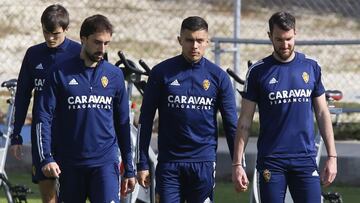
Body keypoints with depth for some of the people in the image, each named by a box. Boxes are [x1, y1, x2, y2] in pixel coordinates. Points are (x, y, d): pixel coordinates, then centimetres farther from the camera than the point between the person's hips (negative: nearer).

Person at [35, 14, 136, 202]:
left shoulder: (114, 75, 6)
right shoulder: (61, 73, 0)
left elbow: (123, 123, 12)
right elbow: (44, 117, -1)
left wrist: (129, 169, 12)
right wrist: (46, 158, -13)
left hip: (105, 161, 0)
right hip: (70, 164, 0)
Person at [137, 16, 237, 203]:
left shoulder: (218, 76, 3)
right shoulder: (161, 73, 1)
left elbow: (231, 124, 7)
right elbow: (146, 120, 4)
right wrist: (143, 164, -1)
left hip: (204, 163, 1)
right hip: (169, 162, -1)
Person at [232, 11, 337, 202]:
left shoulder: (311, 68, 7)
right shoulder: (258, 72, 1)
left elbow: (322, 113, 11)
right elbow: (245, 121, 2)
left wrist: (332, 156, 4)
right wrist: (237, 164, -5)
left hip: (305, 159, 1)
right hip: (271, 161, -1)